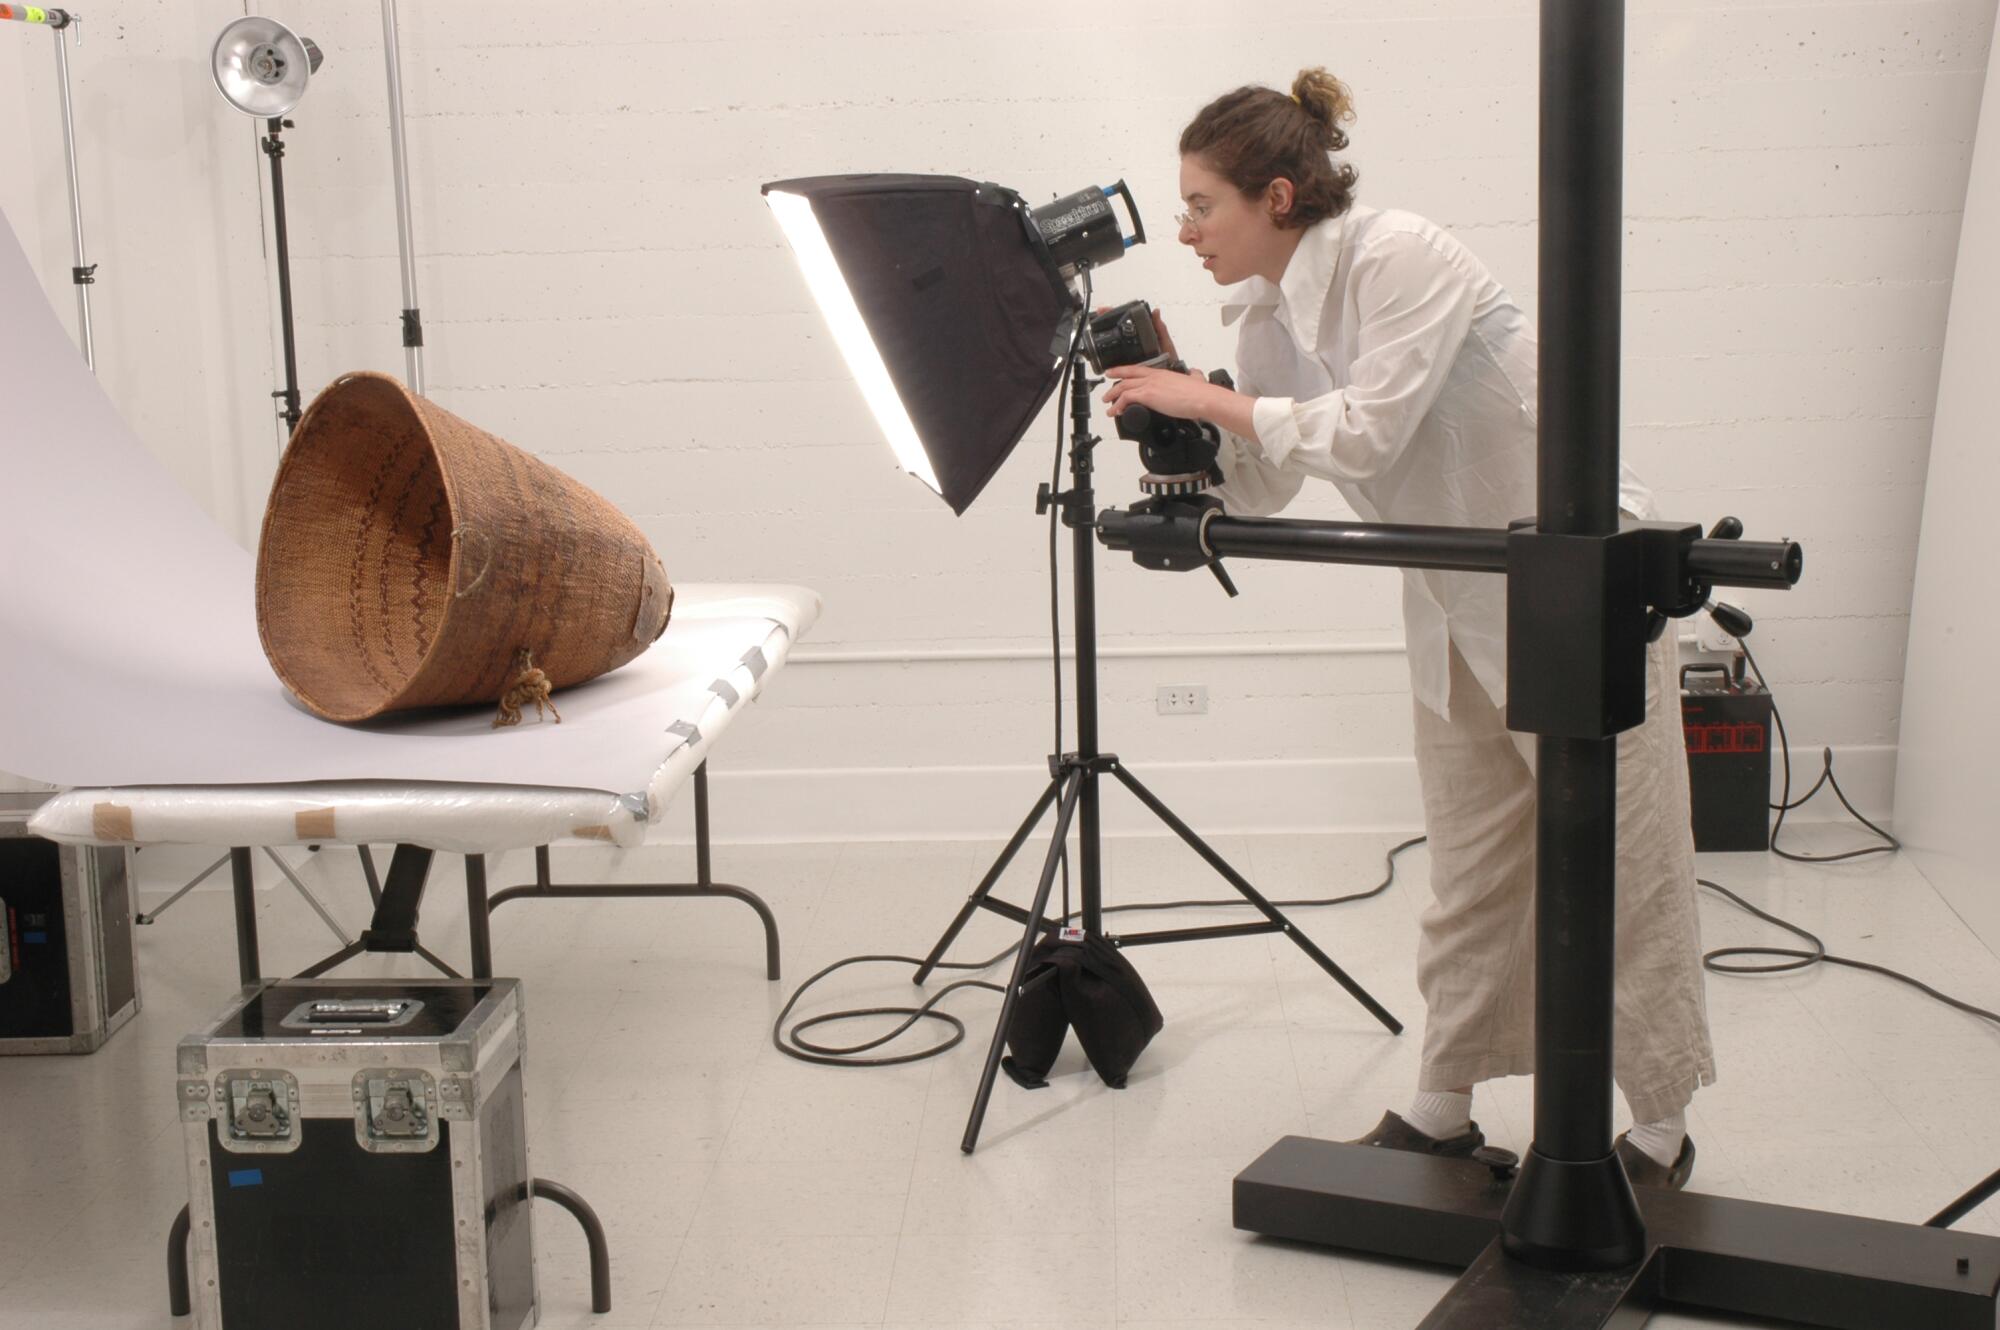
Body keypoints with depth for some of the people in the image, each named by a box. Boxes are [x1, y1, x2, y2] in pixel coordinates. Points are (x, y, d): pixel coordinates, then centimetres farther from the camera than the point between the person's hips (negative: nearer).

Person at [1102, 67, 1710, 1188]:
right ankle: (1441, 1112, 22)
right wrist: (1175, 397, -6)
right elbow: (1261, 488, 7)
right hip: (1459, 604, 8)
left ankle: (1662, 1129, 12)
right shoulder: (1266, 315, 4)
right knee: (1468, 869, 12)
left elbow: (1365, 430, -27)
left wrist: (1212, 399, -20)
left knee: (1621, 859, 1)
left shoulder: (1401, 258, -20)